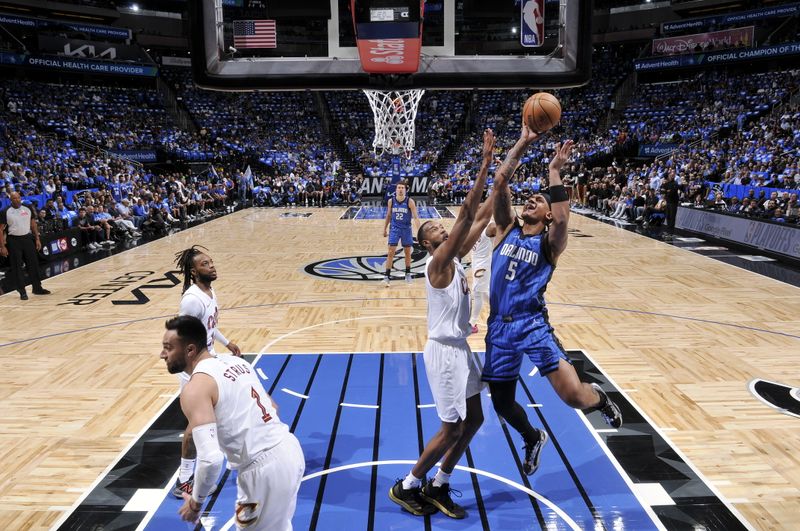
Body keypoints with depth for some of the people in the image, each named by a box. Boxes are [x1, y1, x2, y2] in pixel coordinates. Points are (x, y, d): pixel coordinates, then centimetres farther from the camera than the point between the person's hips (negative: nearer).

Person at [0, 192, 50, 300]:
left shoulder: (28, 209, 4)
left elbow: (33, 224, 12)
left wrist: (37, 239, 6)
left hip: (27, 238, 3)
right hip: (13, 241, -3)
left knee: (33, 264, 6)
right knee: (17, 267, 1)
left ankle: (37, 288, 18)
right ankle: (22, 292, 9)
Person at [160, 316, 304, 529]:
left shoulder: (195, 387, -13)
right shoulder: (236, 362, 11)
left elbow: (211, 459, -22)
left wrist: (195, 502, -6)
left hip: (264, 469, -8)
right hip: (291, 449, 8)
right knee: (280, 525, 30)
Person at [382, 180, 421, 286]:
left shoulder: (410, 202, -12)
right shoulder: (391, 201, -4)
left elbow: (416, 217, -15)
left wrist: (419, 232, -24)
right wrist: (385, 228, 13)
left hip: (406, 229, -1)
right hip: (394, 228, 1)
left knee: (408, 252, 10)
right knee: (391, 252, -6)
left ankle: (408, 274, 27)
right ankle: (387, 276, -5)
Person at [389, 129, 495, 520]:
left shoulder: (455, 258, 7)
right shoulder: (437, 263, -18)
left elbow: (480, 218, 7)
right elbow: (466, 213, -26)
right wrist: (485, 164, -25)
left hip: (460, 347, 9)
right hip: (444, 351, -9)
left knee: (474, 419, 14)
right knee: (452, 429, 0)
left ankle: (437, 488, 27)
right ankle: (405, 487, 19)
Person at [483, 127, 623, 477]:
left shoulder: (549, 242, 1)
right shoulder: (507, 228, 9)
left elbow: (562, 220, -23)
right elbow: (500, 182, -2)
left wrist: (554, 172, -18)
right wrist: (523, 142, -6)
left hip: (532, 324, -3)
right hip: (499, 327, 4)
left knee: (572, 395, -17)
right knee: (502, 404, 11)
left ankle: (599, 398, 22)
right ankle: (533, 438, 44)